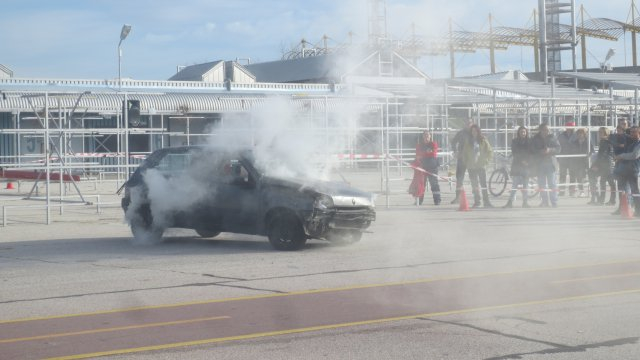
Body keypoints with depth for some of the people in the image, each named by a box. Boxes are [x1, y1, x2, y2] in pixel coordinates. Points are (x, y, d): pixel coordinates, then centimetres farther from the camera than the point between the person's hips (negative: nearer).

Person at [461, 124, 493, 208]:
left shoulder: (483, 141, 1)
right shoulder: (468, 142, 7)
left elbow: (490, 152, 4)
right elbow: (464, 153, 13)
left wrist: (486, 161, -5)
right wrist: (466, 163, 4)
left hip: (481, 165, -2)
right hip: (471, 166, 2)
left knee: (484, 184, -7)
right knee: (474, 185, 4)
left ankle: (486, 202, -6)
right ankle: (476, 201, 10)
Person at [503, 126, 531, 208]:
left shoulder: (529, 142, 6)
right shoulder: (514, 142, 6)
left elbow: (531, 153, 5)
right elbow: (514, 153, 0)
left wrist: (527, 161, -11)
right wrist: (521, 161, -11)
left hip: (526, 165, 0)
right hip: (516, 164, 0)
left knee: (525, 184, 0)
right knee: (514, 184, -5)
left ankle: (525, 202, 5)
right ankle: (510, 202, -7)